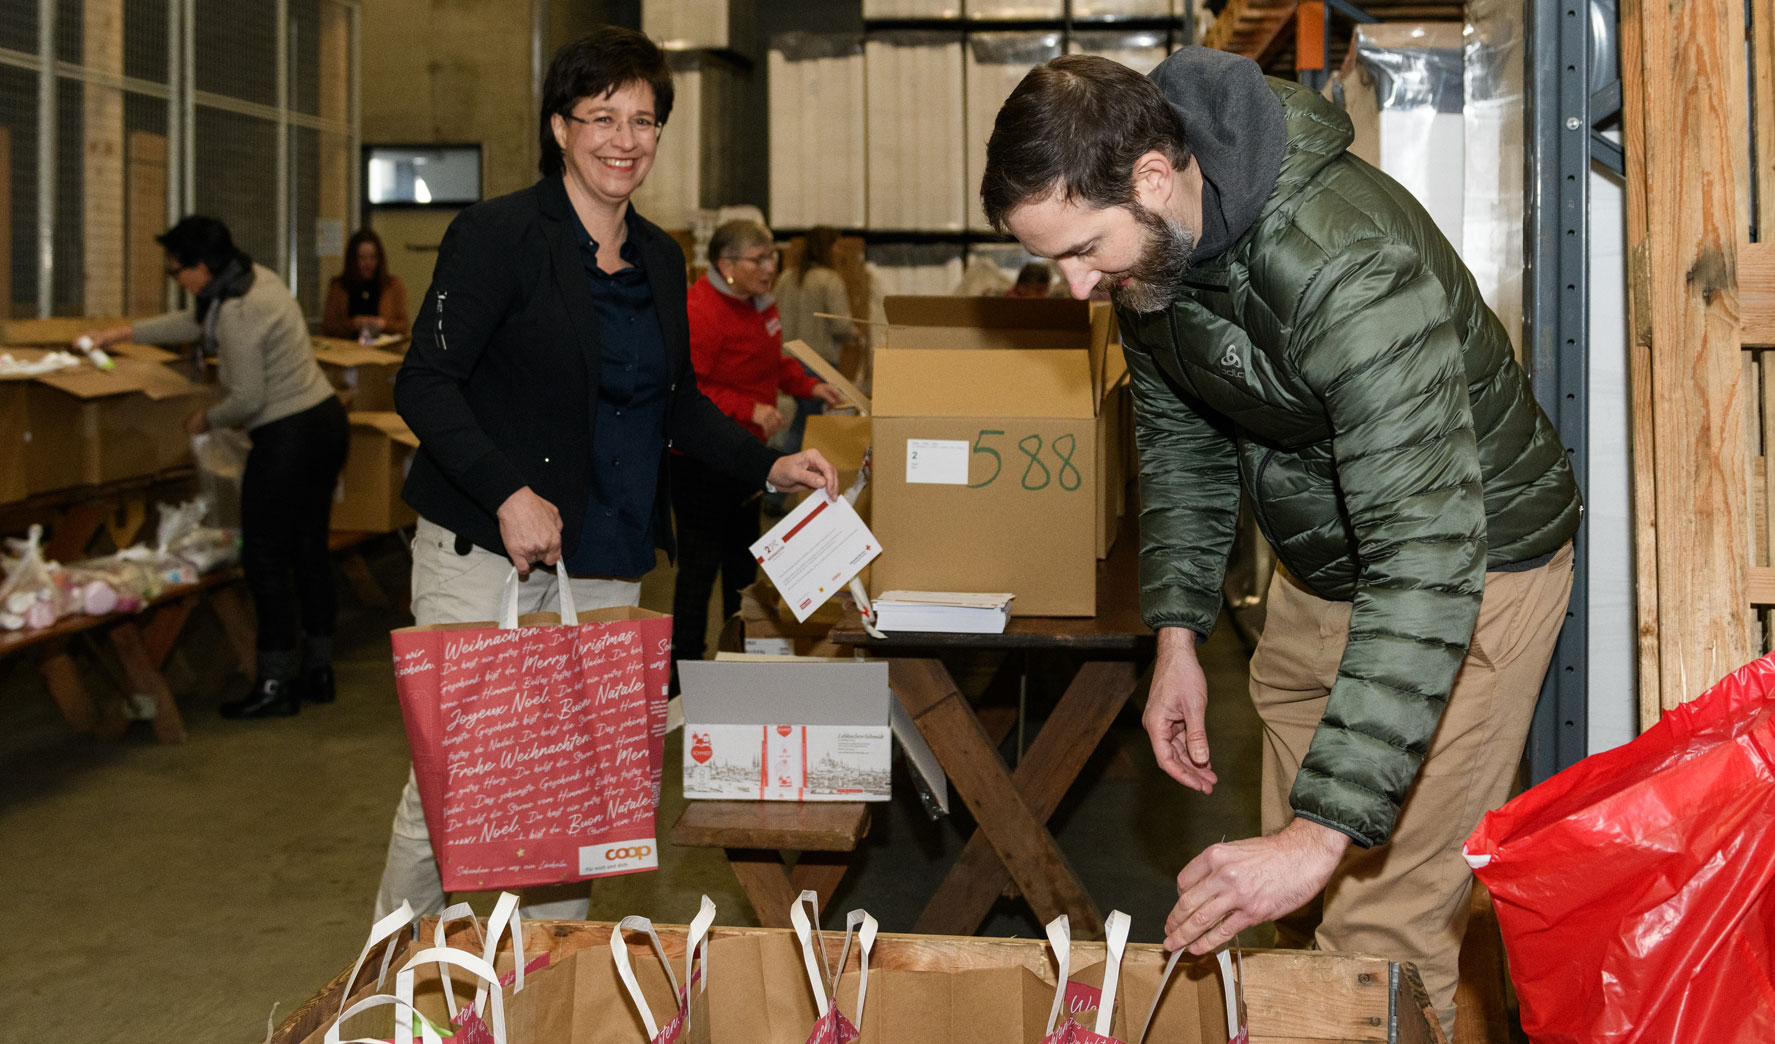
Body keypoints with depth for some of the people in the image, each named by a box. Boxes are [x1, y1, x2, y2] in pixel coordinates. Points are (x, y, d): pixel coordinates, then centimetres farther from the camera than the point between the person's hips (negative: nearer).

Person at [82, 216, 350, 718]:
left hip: (288, 437, -10)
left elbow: (248, 398, -18)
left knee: (263, 558, 0)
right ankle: (317, 671, 23)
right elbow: (195, 322, 24)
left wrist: (207, 420, 2)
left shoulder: (236, 312, -20)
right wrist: (123, 333, 27)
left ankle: (275, 685, 5)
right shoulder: (258, 278, 9)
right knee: (309, 549, 15)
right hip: (326, 419, 10)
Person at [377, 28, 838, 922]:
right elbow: (425, 384, -12)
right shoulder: (498, 235, -7)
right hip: (485, 548, -6)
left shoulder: (659, 258, 13)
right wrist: (507, 492, -24)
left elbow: (677, 402, 21)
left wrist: (768, 467, 7)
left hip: (606, 559, 6)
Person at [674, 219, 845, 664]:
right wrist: (749, 409, -31)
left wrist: (808, 386, 8)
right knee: (700, 564, -5)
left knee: (743, 559, 18)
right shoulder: (699, 312, -22)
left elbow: (772, 360, 24)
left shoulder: (759, 302, 8)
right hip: (700, 460, -10)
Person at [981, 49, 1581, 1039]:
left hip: (1474, 567, -7)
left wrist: (1323, 831, -45)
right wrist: (1177, 633, 1)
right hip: (1319, 569, 7)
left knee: (1385, 933, -8)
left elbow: (1428, 558, -41)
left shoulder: (1350, 268, -36)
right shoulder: (1146, 246, -10)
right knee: (1295, 914, 15)